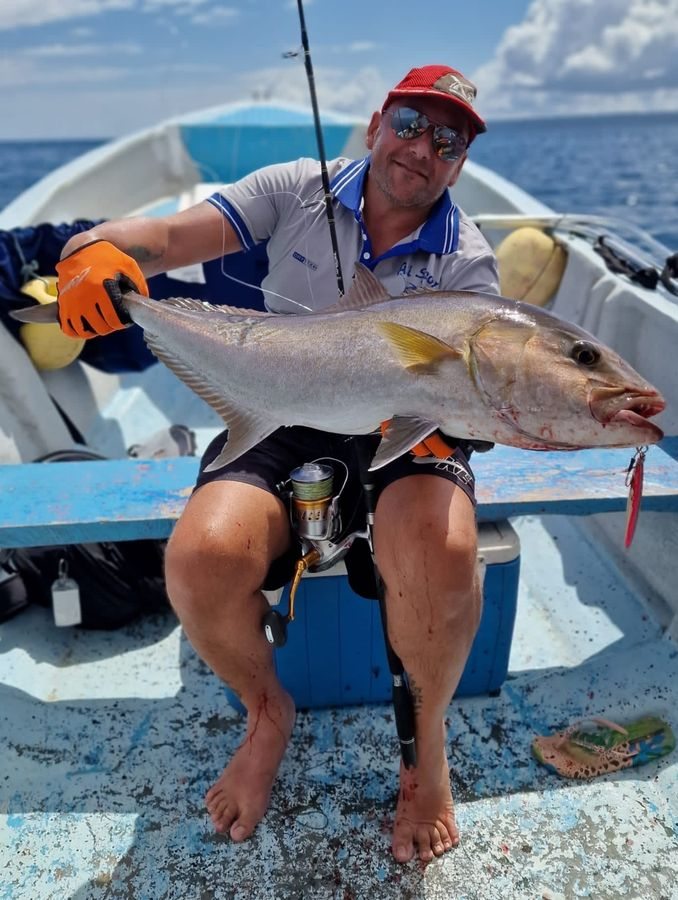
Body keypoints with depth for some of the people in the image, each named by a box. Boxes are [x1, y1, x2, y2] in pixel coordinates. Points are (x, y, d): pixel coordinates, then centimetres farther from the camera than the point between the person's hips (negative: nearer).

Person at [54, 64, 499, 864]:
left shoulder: (467, 263, 0)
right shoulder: (300, 189, 2)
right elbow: (174, 235, -7)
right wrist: (101, 249, -30)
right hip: (279, 422, 1)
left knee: (442, 557, -34)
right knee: (202, 562, -28)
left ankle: (428, 736, 2)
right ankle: (266, 712, 8)